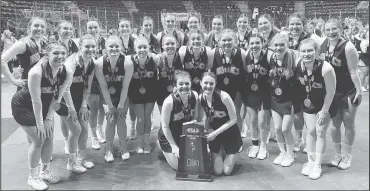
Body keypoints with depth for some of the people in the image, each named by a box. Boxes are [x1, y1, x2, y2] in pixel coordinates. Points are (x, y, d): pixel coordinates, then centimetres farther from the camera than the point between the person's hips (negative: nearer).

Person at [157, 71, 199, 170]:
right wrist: (174, 146, -17)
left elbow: (195, 117, 0)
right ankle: (163, 147, 25)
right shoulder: (169, 101, -30)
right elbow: (165, 126, -20)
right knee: (178, 166, 1)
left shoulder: (195, 96, -17)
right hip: (169, 136, -5)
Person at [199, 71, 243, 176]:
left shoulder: (224, 96, -25)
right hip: (214, 133, 3)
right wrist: (207, 129, -14)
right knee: (217, 171, -1)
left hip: (230, 133, -3)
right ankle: (221, 152, 29)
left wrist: (216, 133, -19)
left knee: (227, 171, 0)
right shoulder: (200, 98, -12)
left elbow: (233, 119, -18)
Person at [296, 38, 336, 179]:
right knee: (310, 131, 11)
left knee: (320, 133, 4)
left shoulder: (326, 68, -33)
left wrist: (324, 110, -14)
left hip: (325, 104, -3)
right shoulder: (298, 64, -22)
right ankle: (310, 162, 26)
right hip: (308, 104, 4)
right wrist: (304, 99, 3)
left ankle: (317, 165, 17)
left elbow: (331, 92, -21)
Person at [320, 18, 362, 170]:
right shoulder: (323, 45, -2)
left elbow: (353, 72, -15)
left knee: (348, 124, 9)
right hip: (330, 91, 5)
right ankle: (338, 153, 29)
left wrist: (359, 91, -14)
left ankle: (346, 155, 25)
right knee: (335, 123, 13)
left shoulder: (348, 47, -18)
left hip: (348, 92, -5)